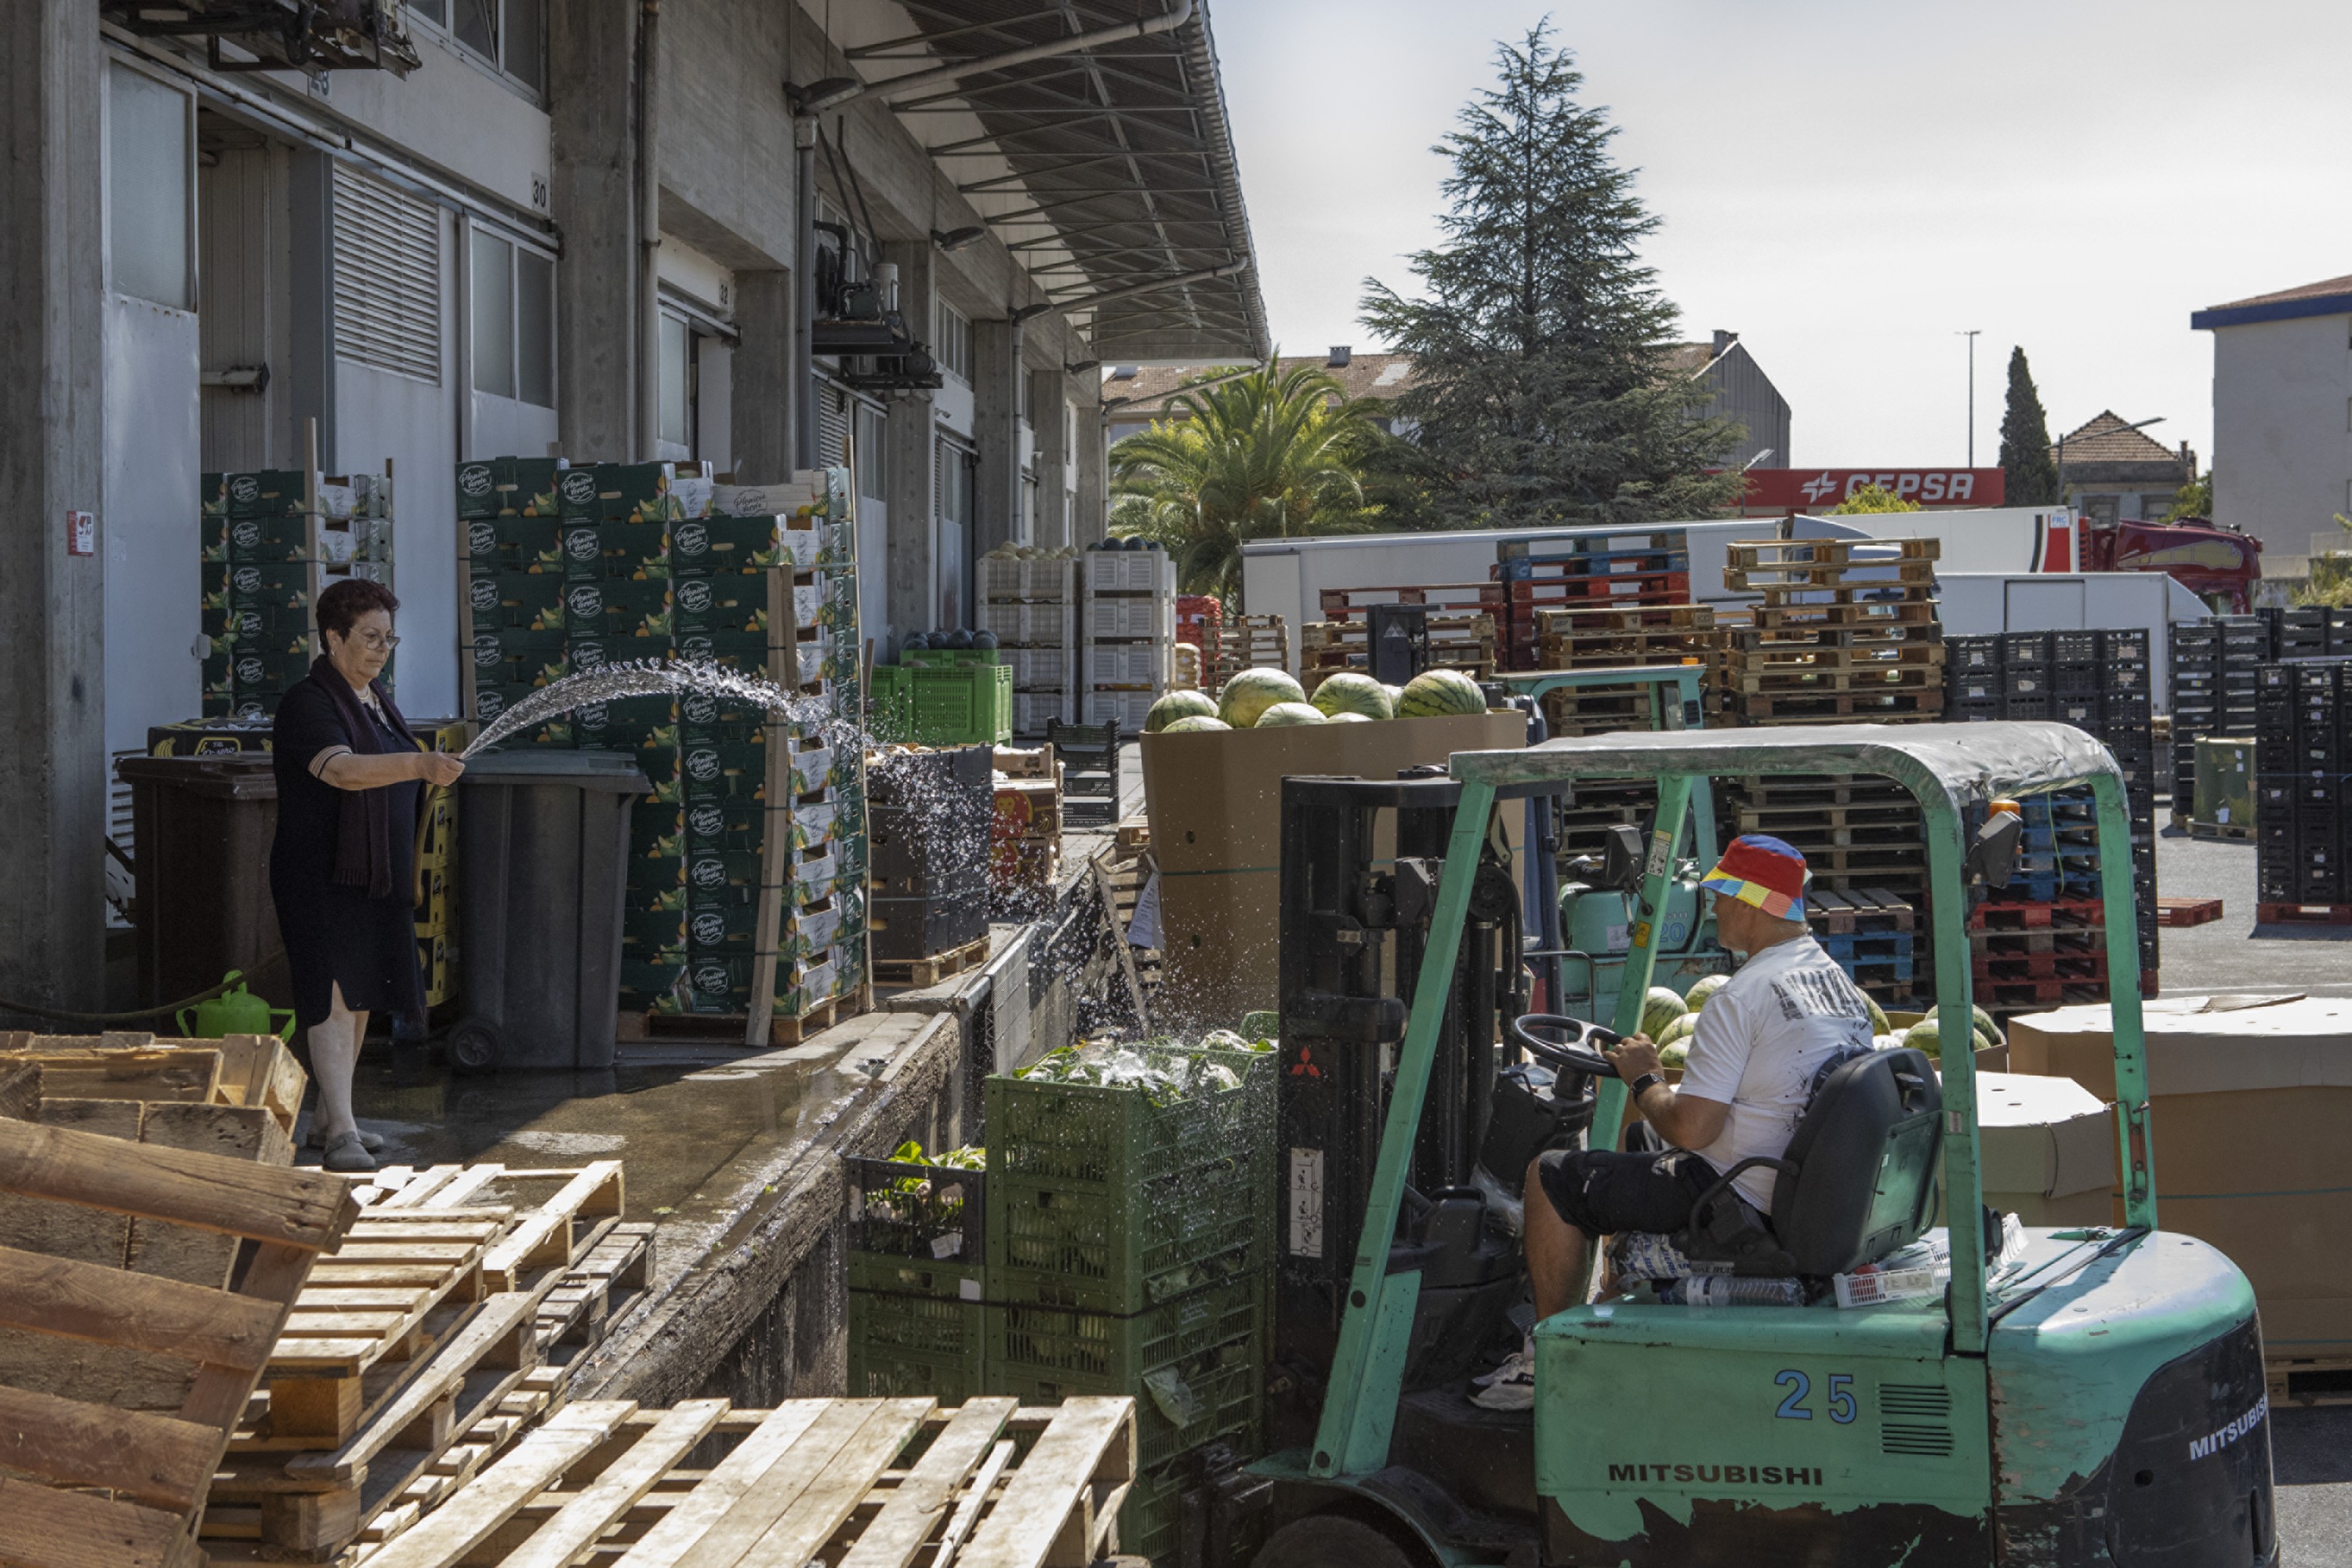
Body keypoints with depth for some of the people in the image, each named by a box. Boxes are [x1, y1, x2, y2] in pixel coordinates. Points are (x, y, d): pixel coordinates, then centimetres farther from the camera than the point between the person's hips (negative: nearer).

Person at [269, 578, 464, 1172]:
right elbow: (344, 770, -33)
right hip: (319, 877, -9)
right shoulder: (307, 704, -14)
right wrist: (420, 764, -46)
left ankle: (327, 1117, 25)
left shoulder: (377, 700, 14)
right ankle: (341, 1134, -18)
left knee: (361, 998, 13)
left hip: (376, 877, 9)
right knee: (332, 996, -14)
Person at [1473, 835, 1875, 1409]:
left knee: (1551, 1177, 3)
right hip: (1811, 1194, 9)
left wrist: (1642, 1078, -4)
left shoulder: (1740, 998, -22)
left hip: (1739, 1201, -9)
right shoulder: (1843, 983, 7)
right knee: (1627, 1171, 32)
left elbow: (1690, 1129, -24)